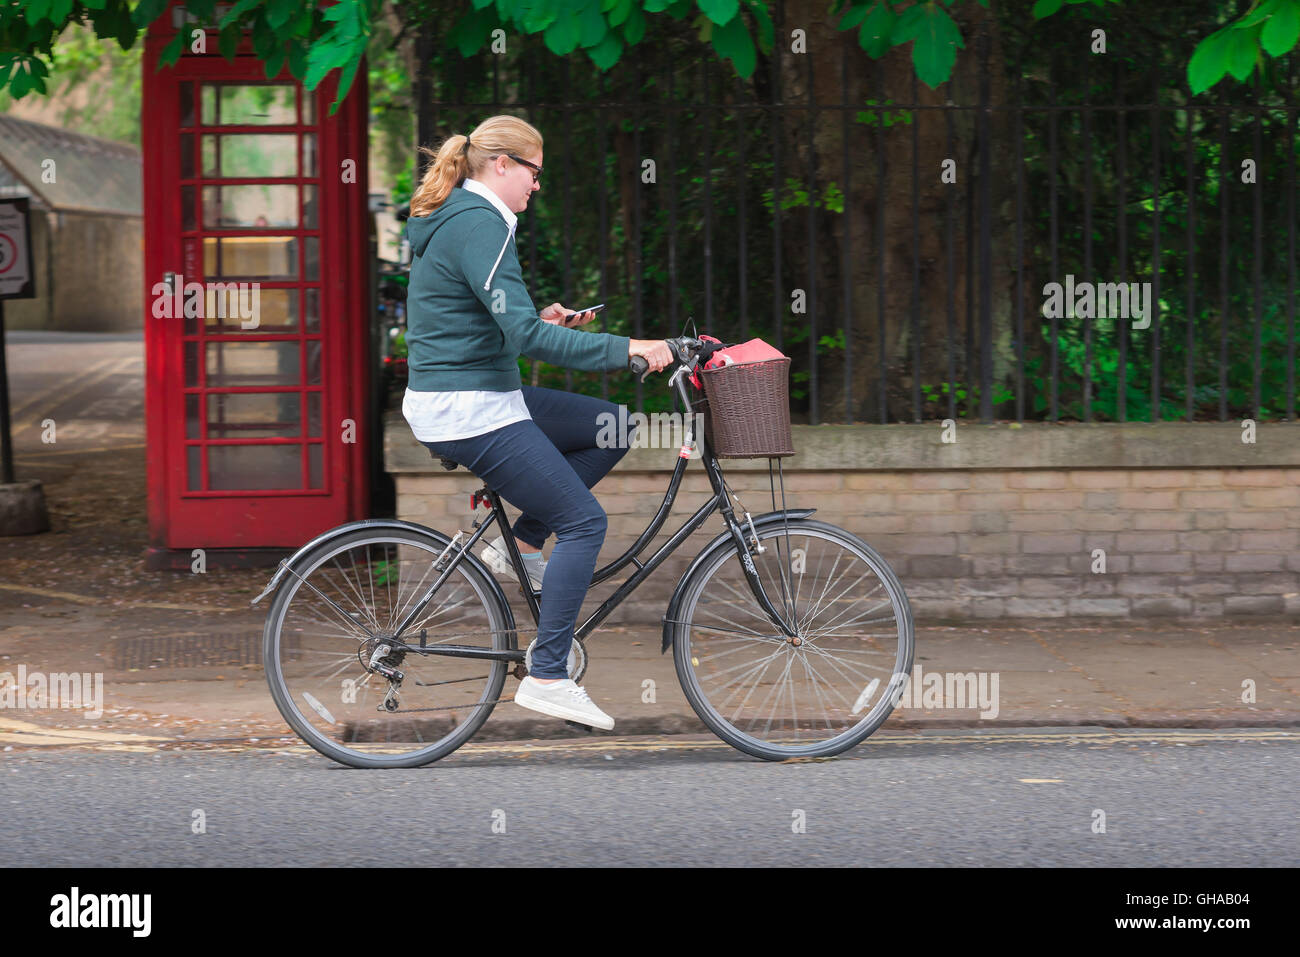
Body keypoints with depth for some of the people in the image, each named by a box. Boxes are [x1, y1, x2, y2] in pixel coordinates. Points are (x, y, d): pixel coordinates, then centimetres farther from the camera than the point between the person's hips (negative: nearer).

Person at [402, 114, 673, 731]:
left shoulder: (453, 218, 14)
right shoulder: (480, 224, -18)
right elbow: (524, 337, -25)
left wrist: (540, 320, 10)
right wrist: (626, 349, -24)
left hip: (473, 397, 10)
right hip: (470, 414, -10)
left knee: (612, 427, 15)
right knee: (583, 520, -8)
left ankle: (520, 544, 12)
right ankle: (547, 677, -7)